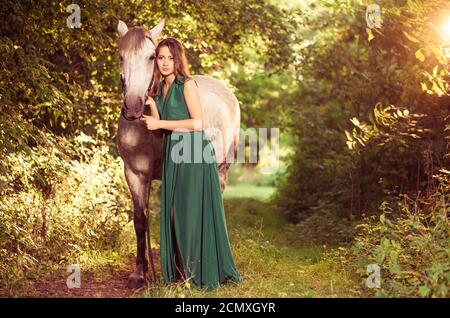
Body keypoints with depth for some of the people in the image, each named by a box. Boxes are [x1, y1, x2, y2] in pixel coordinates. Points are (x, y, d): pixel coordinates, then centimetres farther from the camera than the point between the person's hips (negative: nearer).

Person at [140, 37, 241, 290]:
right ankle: (180, 269, 16)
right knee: (174, 211, 7)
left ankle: (204, 271, 7)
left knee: (194, 210, -3)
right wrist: (151, 104, -2)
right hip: (173, 154, 7)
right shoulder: (160, 89, 14)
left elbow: (198, 123, -15)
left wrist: (160, 123, -13)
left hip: (194, 155, -7)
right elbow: (161, 127, 13)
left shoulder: (187, 84, -7)